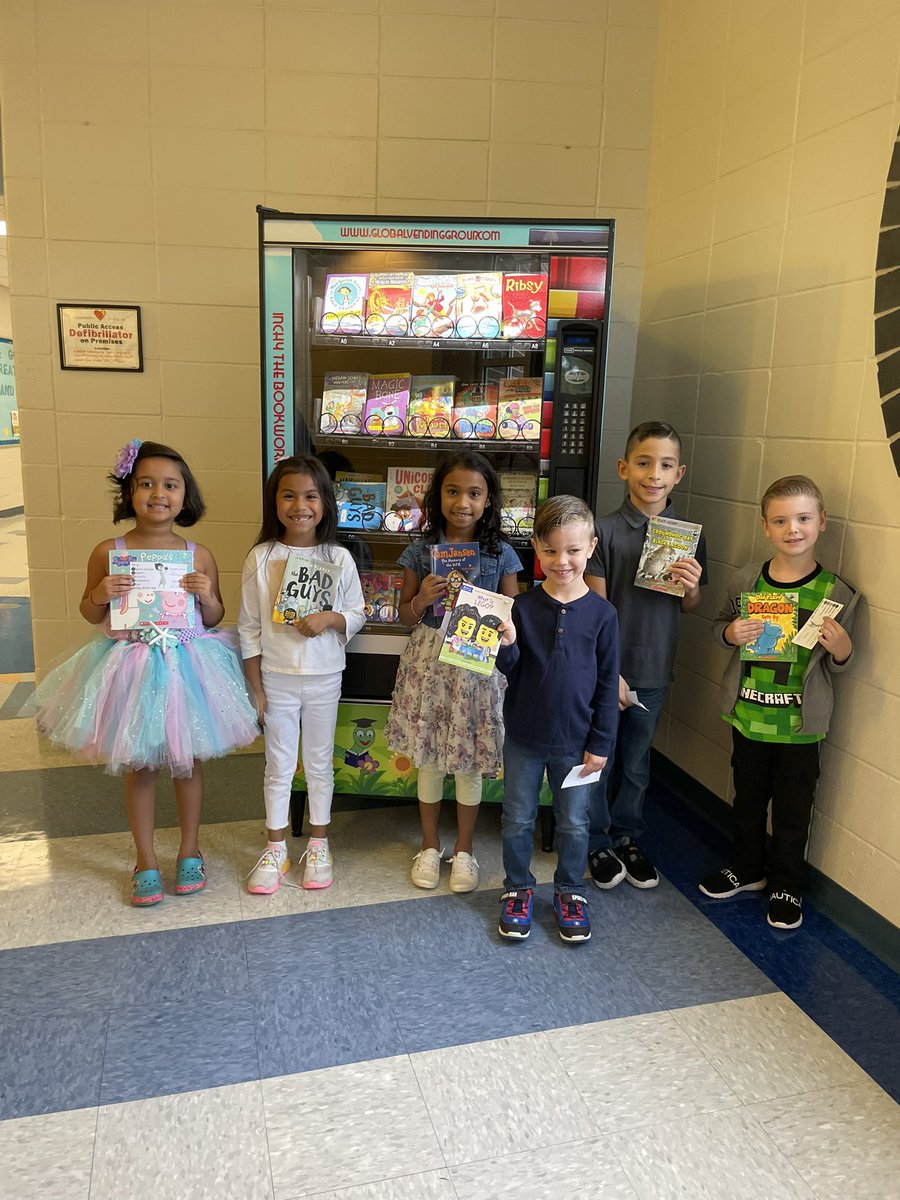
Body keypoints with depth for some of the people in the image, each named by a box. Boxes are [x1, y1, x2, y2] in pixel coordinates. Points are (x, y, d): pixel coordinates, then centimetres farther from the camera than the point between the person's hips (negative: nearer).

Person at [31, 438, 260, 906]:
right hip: (130, 668, 0)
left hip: (187, 666, 1)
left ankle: (189, 849, 34)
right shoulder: (108, 552, -6)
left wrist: (206, 596, -15)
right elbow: (90, 614, 6)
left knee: (187, 760, 14)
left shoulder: (199, 556, -4)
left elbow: (214, 618, 5)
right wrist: (100, 596, -15)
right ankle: (145, 859, 29)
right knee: (139, 765, 11)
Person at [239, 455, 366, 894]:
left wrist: (330, 618, -20)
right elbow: (249, 627, -3)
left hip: (324, 678, 1)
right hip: (276, 677, 0)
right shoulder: (261, 558, -6)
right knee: (278, 766, 12)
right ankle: (275, 849, 28)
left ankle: (318, 845, 30)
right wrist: (255, 687, -5)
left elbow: (357, 614, 2)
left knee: (320, 763, 13)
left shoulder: (338, 558, -5)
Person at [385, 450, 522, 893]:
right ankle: (430, 844, 32)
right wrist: (423, 598, -17)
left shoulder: (501, 554, -4)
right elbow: (405, 615, 3)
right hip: (430, 660, 1)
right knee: (428, 757, 12)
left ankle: (464, 848, 30)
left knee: (469, 760, 10)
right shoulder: (421, 551, -3)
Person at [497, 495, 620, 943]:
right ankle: (517, 889, 35)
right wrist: (507, 646, -26)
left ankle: (569, 891, 36)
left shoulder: (601, 613, -8)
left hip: (575, 741, 0)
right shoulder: (522, 607, -8)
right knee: (518, 819, 15)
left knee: (574, 823, 15)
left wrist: (600, 744, -3)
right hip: (524, 737, 1)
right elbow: (510, 672, -5)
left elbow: (607, 684, -3)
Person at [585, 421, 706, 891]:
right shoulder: (606, 530, -11)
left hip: (653, 670, 3)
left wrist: (692, 586, -14)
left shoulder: (690, 535, 0)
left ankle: (627, 838, 36)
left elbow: (689, 607, 9)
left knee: (636, 760, 18)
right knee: (599, 758, 9)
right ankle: (598, 844, 29)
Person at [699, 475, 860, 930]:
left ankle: (786, 886, 34)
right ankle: (746, 868, 42)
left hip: (800, 722, -2)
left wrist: (841, 648, -21)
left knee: (793, 808, 12)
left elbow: (839, 665, 1)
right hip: (748, 715, 2)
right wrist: (731, 633, -13)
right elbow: (719, 624, 8)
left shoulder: (837, 593, -9)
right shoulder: (745, 580, -6)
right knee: (747, 797, 20)